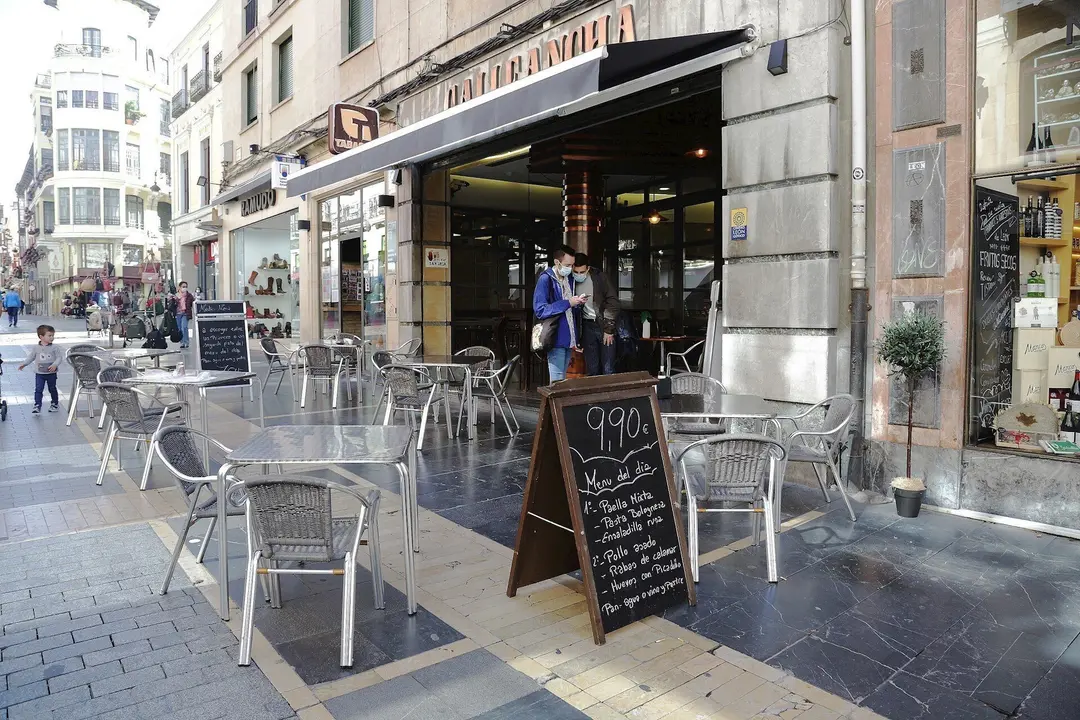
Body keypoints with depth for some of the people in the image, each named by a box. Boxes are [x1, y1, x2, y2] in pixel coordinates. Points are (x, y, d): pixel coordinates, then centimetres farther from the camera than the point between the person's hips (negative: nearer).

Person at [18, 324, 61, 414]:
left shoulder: (54, 348, -7)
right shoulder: (36, 348, -2)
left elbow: (59, 357, -9)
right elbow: (31, 356, 12)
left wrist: (55, 365, -24)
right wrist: (24, 364, 9)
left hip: (51, 373, -1)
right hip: (39, 373, 1)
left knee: (52, 389, 12)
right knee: (38, 390, -4)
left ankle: (55, 404, 28)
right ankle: (37, 406, -2)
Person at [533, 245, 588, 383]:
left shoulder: (569, 279, 13)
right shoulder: (546, 279, -11)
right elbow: (540, 310, -19)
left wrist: (577, 302, 2)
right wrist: (568, 303, -19)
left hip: (568, 338, 8)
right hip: (556, 339, -8)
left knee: (563, 379, 15)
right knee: (557, 381, -6)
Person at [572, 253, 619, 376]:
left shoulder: (599, 277, -6)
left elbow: (613, 302, -6)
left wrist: (609, 329, -9)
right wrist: (577, 337, 3)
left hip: (604, 325, -2)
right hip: (587, 327, 2)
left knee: (608, 371, -2)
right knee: (592, 370, 5)